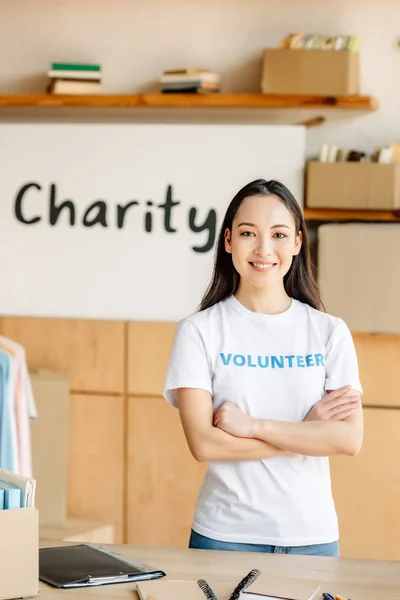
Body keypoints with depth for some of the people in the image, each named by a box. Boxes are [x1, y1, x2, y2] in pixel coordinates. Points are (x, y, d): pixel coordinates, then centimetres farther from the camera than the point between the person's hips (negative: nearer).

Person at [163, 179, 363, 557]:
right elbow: (203, 443, -12)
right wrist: (307, 431, -10)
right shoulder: (199, 331, -3)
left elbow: (350, 439, -8)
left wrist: (253, 425, -14)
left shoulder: (329, 332, 2)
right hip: (225, 536, -2)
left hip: (311, 536, 2)